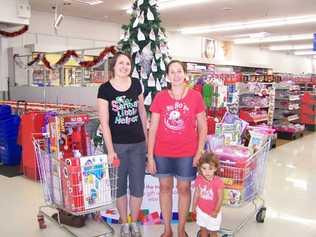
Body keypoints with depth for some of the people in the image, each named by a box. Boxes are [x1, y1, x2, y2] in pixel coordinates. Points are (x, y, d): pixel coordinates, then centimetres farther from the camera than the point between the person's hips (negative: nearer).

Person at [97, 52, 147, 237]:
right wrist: (110, 150, -13)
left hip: (138, 144, 3)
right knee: (120, 186, 11)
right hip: (117, 145, -2)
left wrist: (146, 137, 14)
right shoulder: (105, 89, -8)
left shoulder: (136, 85, 2)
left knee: (138, 186, 9)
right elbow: (104, 122, -10)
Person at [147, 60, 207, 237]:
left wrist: (199, 153, -5)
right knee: (165, 187, 12)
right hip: (162, 153, 1)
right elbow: (153, 128, 0)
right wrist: (150, 156, -3)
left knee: (184, 189, 11)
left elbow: (202, 127, 1)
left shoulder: (195, 97, -4)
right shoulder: (160, 97, -3)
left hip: (187, 153, -1)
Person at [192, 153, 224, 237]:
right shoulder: (199, 179, -12)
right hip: (201, 210, 4)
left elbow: (220, 198, -20)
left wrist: (216, 211, -20)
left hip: (213, 213, -4)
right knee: (203, 230, 21)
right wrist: (194, 206, 6)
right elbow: (196, 193, 1)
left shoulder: (218, 182, -26)